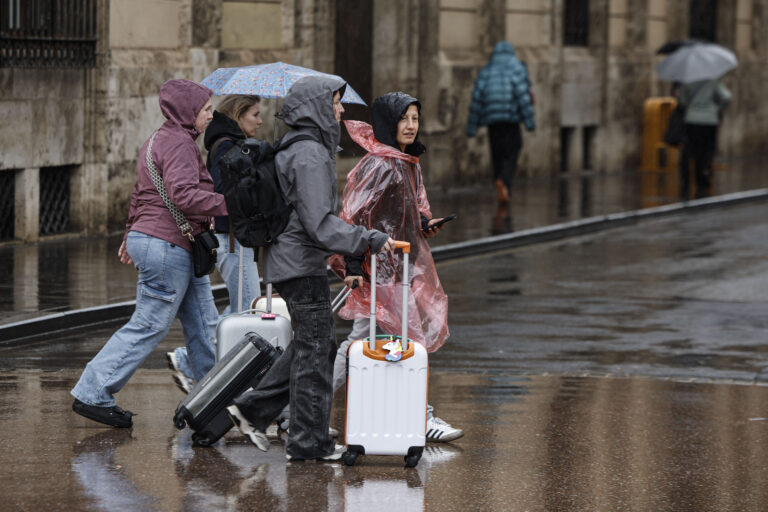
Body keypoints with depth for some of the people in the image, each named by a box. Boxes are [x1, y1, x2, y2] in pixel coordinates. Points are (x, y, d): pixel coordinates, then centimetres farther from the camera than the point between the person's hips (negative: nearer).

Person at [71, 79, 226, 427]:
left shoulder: (160, 139, 18)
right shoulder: (178, 143, -15)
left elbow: (140, 194, 25)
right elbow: (183, 195, -27)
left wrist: (131, 235, 30)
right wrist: (228, 204, -23)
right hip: (167, 245, -11)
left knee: (203, 324, 13)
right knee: (149, 327, -6)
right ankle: (91, 395, -2)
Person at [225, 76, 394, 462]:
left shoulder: (294, 147, 13)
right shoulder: (309, 155, -19)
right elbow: (319, 223, -25)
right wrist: (369, 240, -25)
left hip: (289, 260, 10)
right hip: (302, 264, -10)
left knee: (314, 345, 17)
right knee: (314, 350, -1)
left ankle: (253, 409, 19)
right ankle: (308, 441, 6)